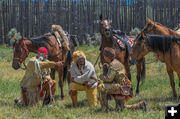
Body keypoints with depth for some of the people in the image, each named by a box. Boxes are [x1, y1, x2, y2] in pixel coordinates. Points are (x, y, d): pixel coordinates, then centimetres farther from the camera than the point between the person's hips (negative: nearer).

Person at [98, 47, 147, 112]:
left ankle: (104, 109, -15)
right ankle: (140, 105, 17)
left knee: (101, 87, -21)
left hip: (120, 86, -11)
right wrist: (105, 69, 6)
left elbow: (109, 78, -23)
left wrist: (101, 76, -3)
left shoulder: (113, 64, -16)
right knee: (121, 108, 23)